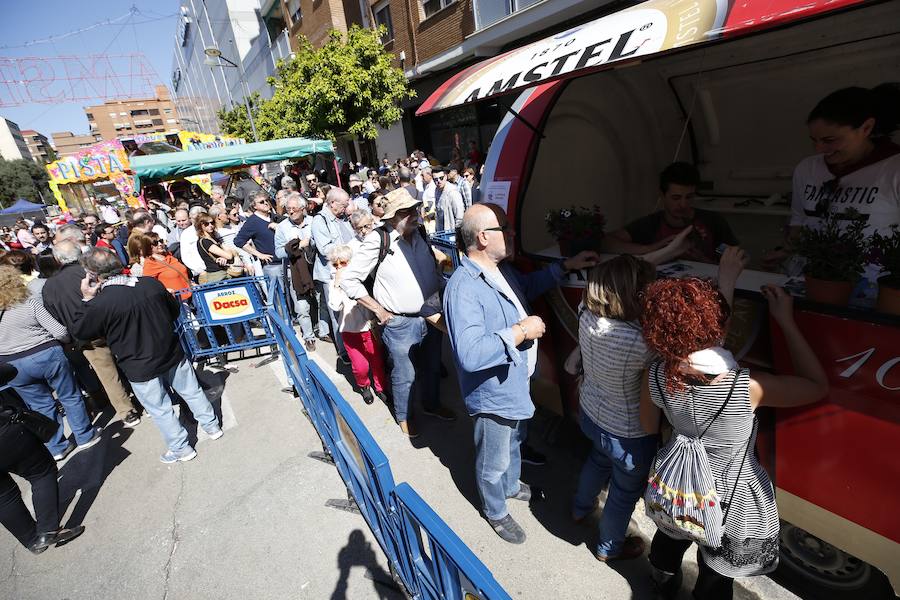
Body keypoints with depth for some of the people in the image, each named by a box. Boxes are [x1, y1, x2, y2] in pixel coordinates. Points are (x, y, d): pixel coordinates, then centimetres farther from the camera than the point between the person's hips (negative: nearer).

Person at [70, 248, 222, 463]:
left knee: (160, 410, 13)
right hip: (173, 354, 4)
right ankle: (212, 426, 36)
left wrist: (87, 299, -1)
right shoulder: (151, 283, -8)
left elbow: (79, 331, -2)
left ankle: (180, 449, 27)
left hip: (141, 369, -4)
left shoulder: (99, 303, -21)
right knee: (192, 391, 21)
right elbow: (175, 310, 6)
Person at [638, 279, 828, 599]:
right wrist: (786, 321, -16)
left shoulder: (655, 376, -27)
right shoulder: (748, 387, -36)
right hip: (732, 500, -3)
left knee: (669, 542, 35)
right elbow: (818, 386, -15)